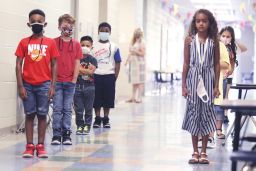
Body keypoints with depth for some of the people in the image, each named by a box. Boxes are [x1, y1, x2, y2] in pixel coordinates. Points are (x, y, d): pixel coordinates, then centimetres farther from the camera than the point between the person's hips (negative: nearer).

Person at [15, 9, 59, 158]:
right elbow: (18, 65, 2)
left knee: (42, 115, 3)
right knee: (30, 115, 4)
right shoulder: (24, 42, 3)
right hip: (28, 85, 0)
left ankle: (41, 146, 8)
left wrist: (52, 86, -3)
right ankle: (29, 146, 7)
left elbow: (54, 65, 4)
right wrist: (20, 86, -5)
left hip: (44, 85, 0)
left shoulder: (50, 43, 3)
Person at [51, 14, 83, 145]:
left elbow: (77, 63, 5)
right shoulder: (54, 42, 0)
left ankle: (66, 134, 10)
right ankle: (56, 135, 3)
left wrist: (74, 79, -2)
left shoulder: (76, 44, 5)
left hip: (70, 82, 2)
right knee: (57, 108, -1)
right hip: (57, 80, -2)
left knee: (67, 109, 6)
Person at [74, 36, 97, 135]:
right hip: (77, 86, 0)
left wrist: (79, 69, -11)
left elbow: (91, 72, -11)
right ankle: (80, 126, 13)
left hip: (89, 86, 0)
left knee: (88, 109, 6)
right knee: (78, 109, 3)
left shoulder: (92, 60, 2)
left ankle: (87, 126, 15)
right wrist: (86, 70, -9)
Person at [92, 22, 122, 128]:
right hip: (96, 75, 0)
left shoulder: (114, 47, 3)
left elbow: (117, 63, 4)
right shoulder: (93, 46, 3)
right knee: (96, 99, 4)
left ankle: (106, 119, 15)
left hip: (109, 76, 0)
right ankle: (97, 119, 14)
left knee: (108, 98, 5)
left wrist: (115, 77, -3)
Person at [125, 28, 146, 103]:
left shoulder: (141, 43, -5)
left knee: (140, 81, -6)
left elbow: (142, 54, -9)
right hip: (133, 63, 7)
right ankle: (133, 97, 12)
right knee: (134, 81, 9)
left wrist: (135, 51, -17)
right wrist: (127, 60, 11)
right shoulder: (132, 43, 16)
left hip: (139, 63, -7)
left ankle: (139, 97, -6)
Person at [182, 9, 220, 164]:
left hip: (208, 79, 0)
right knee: (193, 112, 2)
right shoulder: (189, 40, 1)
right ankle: (195, 152, 10)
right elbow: (186, 63, 2)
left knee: (206, 113, 1)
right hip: (193, 78, 0)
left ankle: (204, 152, 9)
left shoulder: (214, 41, 1)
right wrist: (184, 85, -1)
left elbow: (216, 64, 3)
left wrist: (216, 86, -2)